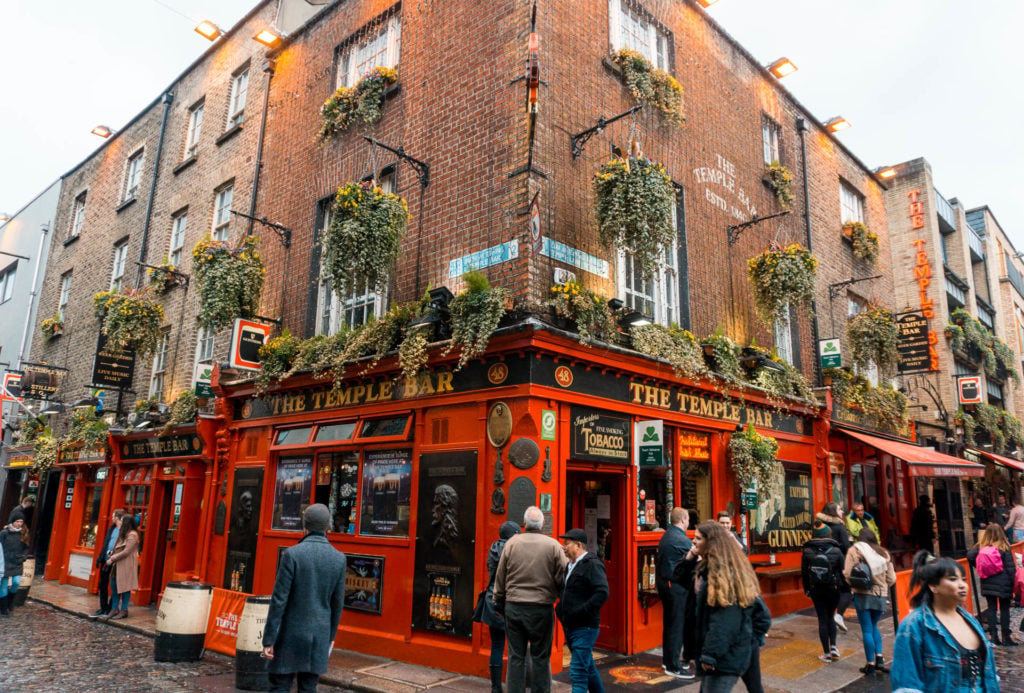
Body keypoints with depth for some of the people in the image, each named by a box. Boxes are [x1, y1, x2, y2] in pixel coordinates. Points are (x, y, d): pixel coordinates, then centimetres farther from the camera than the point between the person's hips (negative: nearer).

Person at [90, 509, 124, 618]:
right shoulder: (111, 528, 11)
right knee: (102, 585, 13)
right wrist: (100, 558, 9)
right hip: (106, 560, 8)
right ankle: (103, 608, 23)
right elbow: (105, 543, 16)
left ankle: (110, 609, 13)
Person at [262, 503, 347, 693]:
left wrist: (268, 640, -8)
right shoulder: (339, 559, -1)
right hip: (319, 636, 4)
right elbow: (337, 604, 5)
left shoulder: (292, 554, -13)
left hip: (291, 636, -3)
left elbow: (279, 599, -13)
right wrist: (331, 636, 17)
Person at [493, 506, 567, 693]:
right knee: (540, 657, 9)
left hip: (513, 607, 2)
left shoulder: (511, 543, 1)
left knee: (516, 656, 10)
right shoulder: (553, 545, -4)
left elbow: (500, 578, 7)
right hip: (541, 608, -1)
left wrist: (499, 603, 18)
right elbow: (562, 579, -2)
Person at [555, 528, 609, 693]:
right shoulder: (570, 565, 14)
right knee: (588, 667, 20)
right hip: (570, 627, 9)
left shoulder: (592, 564, -14)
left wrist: (581, 612, -24)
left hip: (584, 627, -9)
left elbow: (602, 593, -24)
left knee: (578, 672, -10)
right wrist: (560, 608, 12)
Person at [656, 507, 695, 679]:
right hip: (675, 586, -10)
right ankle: (673, 667, 4)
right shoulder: (681, 540, -19)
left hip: (663, 582, 10)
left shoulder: (666, 535, 11)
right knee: (677, 625, -2)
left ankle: (667, 660, 29)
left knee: (669, 623, 18)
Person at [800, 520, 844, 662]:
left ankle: (826, 653, 11)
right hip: (833, 589, 0)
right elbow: (842, 571, -4)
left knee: (822, 619, 7)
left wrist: (807, 590, 10)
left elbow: (804, 573, -2)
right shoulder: (836, 551, -10)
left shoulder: (807, 552, -8)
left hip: (816, 590, 0)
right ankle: (833, 647, 9)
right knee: (830, 617, 20)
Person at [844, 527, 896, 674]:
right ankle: (879, 658, 11)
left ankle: (871, 664, 8)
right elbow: (891, 578, 7)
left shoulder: (854, 550, -5)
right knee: (874, 626, 21)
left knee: (867, 629, 3)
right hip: (880, 595, 4)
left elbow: (848, 574, -12)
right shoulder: (883, 553, 7)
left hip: (862, 594, -4)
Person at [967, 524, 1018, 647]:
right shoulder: (1004, 548, -10)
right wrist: (1014, 583, -2)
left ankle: (994, 636, 10)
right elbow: (1011, 567, -9)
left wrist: (979, 568, 5)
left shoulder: (981, 546, -4)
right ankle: (1005, 637, 11)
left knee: (991, 608, 9)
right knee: (1004, 609, 7)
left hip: (987, 583, 2)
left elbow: (970, 556, -11)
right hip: (1003, 583, -2)